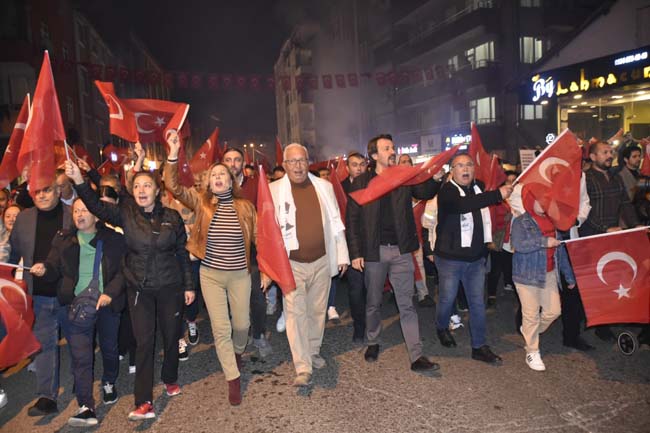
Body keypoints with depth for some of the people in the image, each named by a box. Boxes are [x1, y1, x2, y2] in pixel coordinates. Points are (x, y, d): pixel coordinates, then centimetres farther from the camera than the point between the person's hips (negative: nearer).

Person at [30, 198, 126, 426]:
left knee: (109, 348, 18)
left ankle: (109, 383, 43)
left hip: (107, 304, 0)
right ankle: (86, 407, 1)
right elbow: (55, 269, 6)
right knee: (80, 357, -4)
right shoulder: (63, 240, 7)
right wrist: (44, 269, -17)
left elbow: (123, 270, -5)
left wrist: (110, 293, -18)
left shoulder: (113, 239, -1)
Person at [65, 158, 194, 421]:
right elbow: (97, 206, -20)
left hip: (170, 286, 1)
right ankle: (144, 402, 9)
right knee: (144, 341, 1)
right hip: (139, 289, 0)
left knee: (171, 336, 12)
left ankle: (170, 379, 39)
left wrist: (188, 286, 3)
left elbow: (182, 253, 3)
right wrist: (78, 180, -36)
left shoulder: (172, 217, -3)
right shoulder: (126, 214, -3)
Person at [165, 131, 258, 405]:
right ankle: (233, 379, 19)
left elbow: (257, 238, 1)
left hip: (240, 275, 1)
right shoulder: (201, 203, -4)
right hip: (210, 275, 0)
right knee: (220, 328, 3)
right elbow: (173, 187, -17)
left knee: (241, 324, 14)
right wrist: (173, 153, -26)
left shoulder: (245, 207, -4)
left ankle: (237, 352, 49)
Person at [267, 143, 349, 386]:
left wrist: (342, 255, 7)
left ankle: (314, 352, 34)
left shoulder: (324, 187, 4)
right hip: (292, 264, -3)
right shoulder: (274, 190, -5)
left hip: (322, 261, 3)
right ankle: (303, 368, 2)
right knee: (295, 312, -5)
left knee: (317, 310, 14)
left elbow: (335, 223, 8)